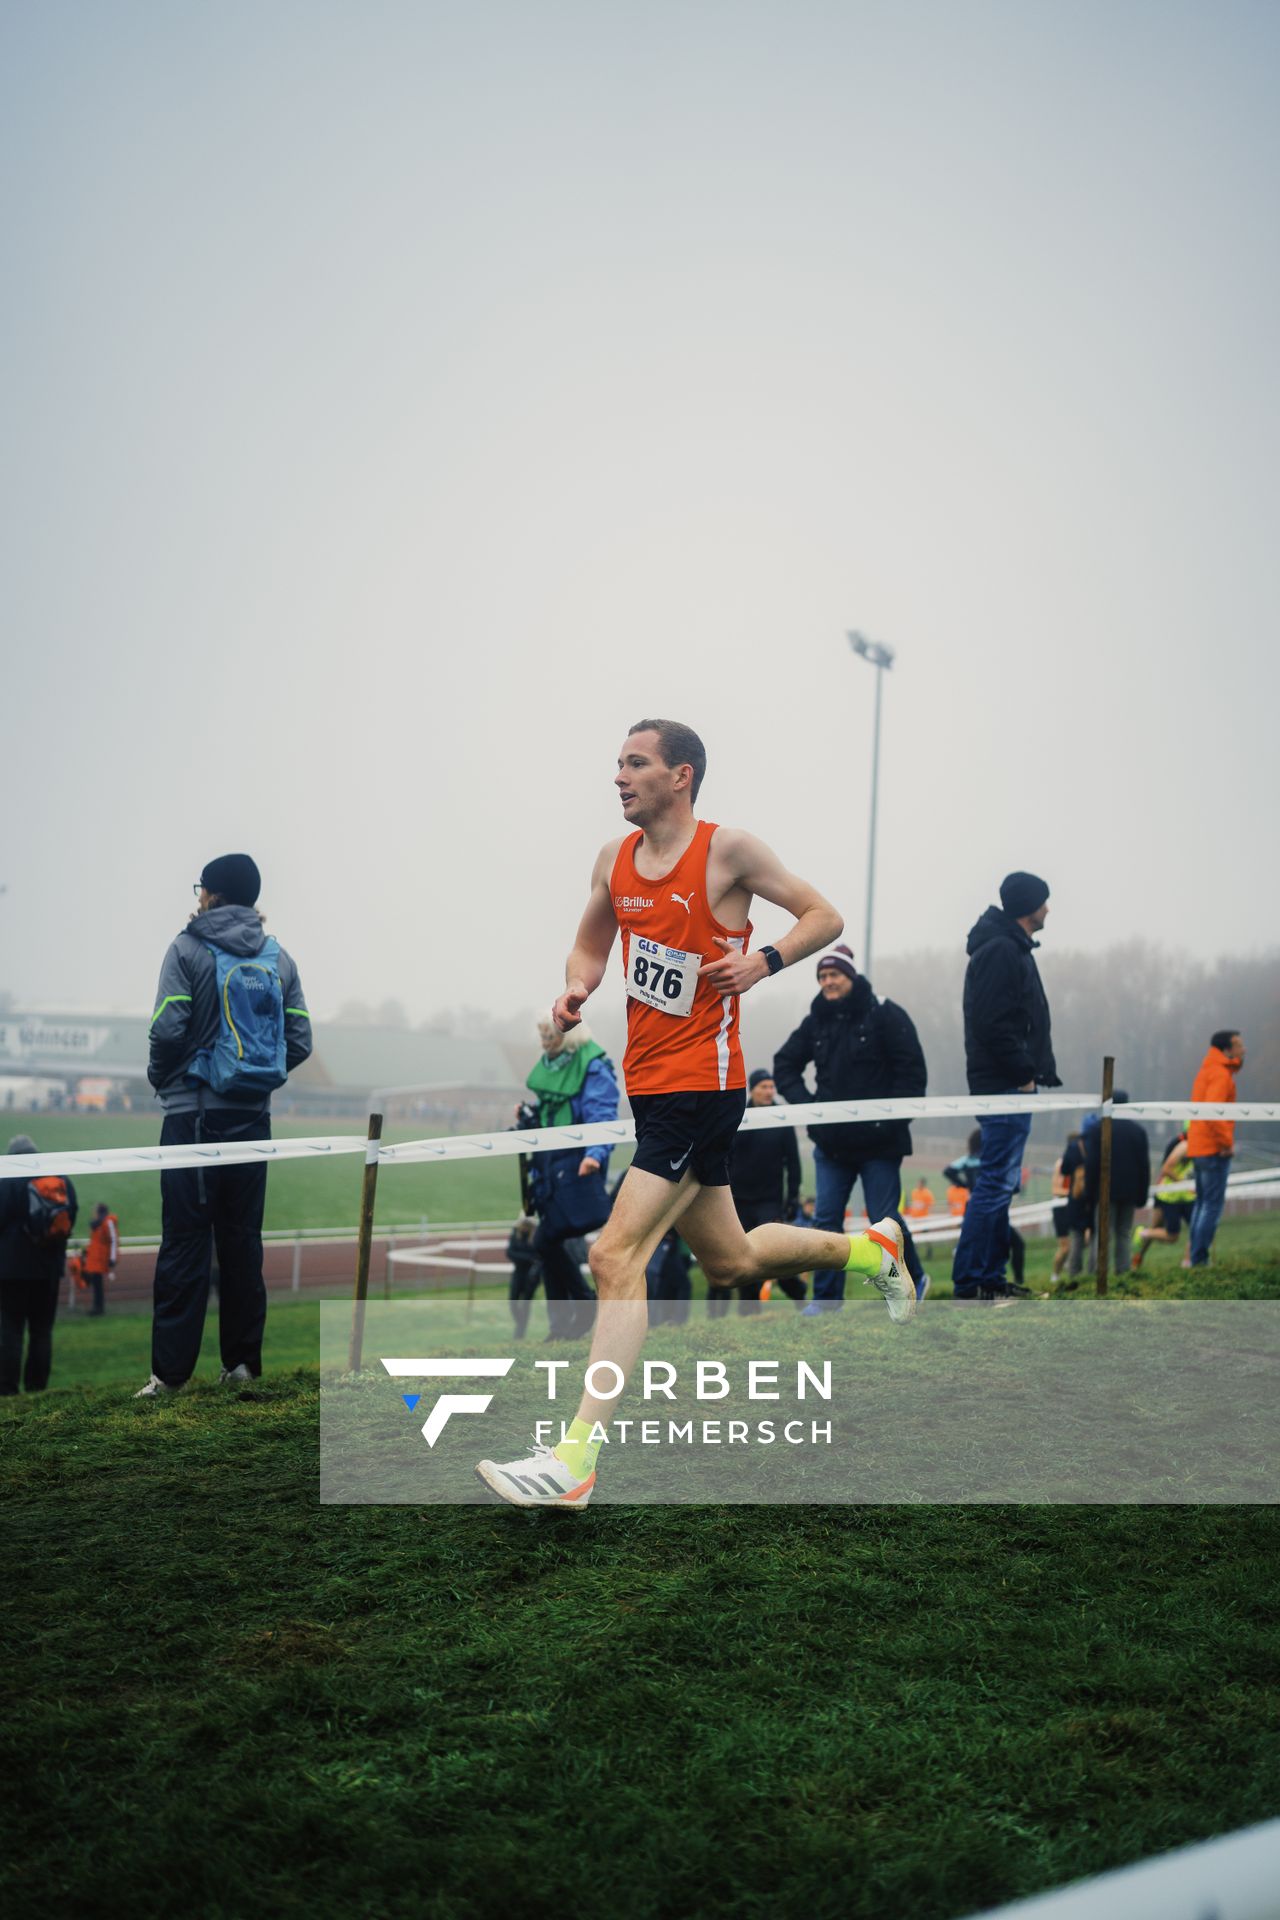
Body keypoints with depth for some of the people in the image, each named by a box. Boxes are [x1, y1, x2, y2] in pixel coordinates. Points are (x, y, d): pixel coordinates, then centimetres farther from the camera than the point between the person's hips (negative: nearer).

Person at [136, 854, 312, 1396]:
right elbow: (299, 1042, 5)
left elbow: (168, 1029, -13)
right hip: (253, 1117, 4)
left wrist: (160, 1078, 6)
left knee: (184, 1241, -4)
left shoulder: (188, 950, -4)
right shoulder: (278, 959, 9)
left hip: (195, 1113, -4)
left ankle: (171, 1368, -7)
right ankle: (242, 1360, 10)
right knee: (242, 1238, 9)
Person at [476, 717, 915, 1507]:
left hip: (701, 1085, -8)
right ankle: (869, 1247, 44)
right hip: (649, 1083, 8)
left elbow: (824, 916, -1)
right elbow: (591, 943, 22)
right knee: (728, 1261, 20)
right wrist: (577, 988, 1)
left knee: (617, 1257, -16)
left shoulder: (729, 850, -9)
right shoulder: (615, 859, 8)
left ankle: (576, 1458, -16)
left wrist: (764, 961, -17)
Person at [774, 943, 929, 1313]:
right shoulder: (816, 1022, 8)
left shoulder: (885, 1015, -6)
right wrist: (805, 1104, 3)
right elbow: (784, 1064, 18)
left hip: (878, 1142, -4)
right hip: (831, 1141, 4)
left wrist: (892, 1118, -12)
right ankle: (827, 1296, 8)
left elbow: (912, 1072, -7)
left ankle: (913, 1281, 22)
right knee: (827, 1217, 1)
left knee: (883, 1217, 0)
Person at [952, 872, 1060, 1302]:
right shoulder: (1000, 951, -14)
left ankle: (991, 1278, 18)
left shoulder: (1013, 949, 19)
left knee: (1000, 1181, 13)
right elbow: (992, 1024, -21)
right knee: (997, 1181, -10)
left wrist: (1030, 1072, 12)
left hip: (1011, 1084, 11)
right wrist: (1023, 1073, -16)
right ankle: (970, 1285, -8)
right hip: (1005, 1085, -11)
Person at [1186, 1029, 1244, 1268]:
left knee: (1202, 1202, 15)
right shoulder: (1220, 1074, -14)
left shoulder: (1208, 1069, 16)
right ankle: (1199, 1259, -8)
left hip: (1198, 1148, 10)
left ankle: (1193, 1256, 16)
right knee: (1213, 1205, -7)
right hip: (1214, 1149, -10)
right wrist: (1227, 1143, -19)